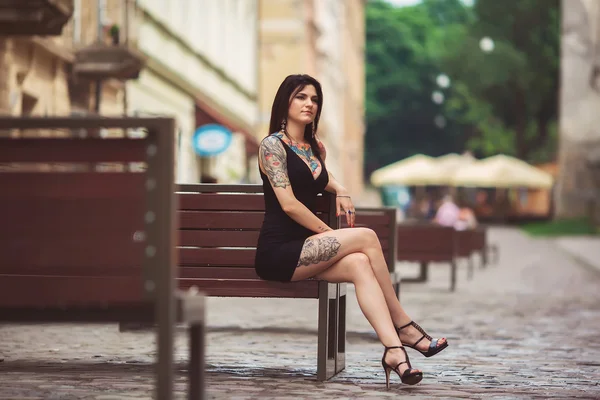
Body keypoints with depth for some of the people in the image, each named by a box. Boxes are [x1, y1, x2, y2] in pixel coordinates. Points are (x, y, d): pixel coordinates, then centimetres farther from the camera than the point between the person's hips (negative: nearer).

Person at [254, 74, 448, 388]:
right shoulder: (272, 144, -5)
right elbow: (288, 204, -14)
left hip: (305, 250, 7)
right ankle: (403, 327, -15)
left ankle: (394, 350, -37)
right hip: (277, 253, -7)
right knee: (366, 237, -23)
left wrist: (340, 191, 19)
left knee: (360, 264, -26)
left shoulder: (315, 147, 17)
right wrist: (331, 235, -12)